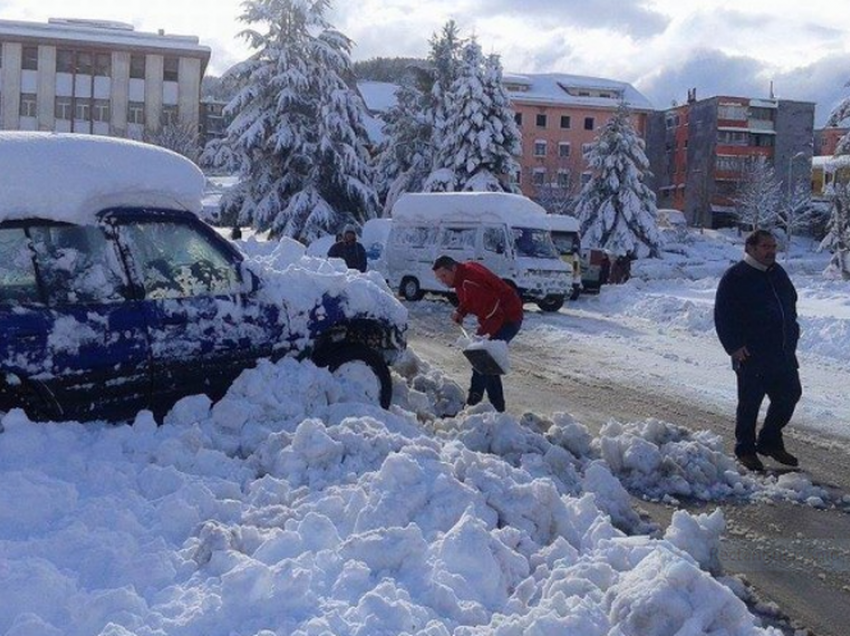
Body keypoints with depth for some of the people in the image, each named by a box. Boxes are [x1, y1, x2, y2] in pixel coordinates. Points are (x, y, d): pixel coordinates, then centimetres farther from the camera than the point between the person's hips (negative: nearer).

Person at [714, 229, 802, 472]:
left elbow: (791, 304, 26)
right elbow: (722, 315, -10)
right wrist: (734, 347, -16)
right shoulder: (735, 277, -8)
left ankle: (770, 442, 28)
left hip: (783, 353, 7)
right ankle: (745, 450, 17)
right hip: (752, 355, -7)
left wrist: (792, 334, 17)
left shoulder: (778, 273, 13)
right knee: (749, 402, 1)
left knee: (790, 395, 10)